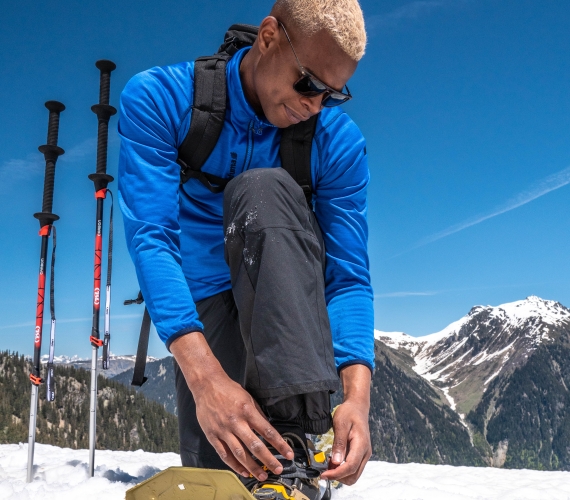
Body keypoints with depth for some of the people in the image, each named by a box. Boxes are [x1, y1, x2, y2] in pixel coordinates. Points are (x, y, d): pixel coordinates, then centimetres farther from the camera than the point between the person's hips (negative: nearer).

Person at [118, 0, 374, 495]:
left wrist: (357, 394, -32)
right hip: (206, 308, 0)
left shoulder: (340, 141, -14)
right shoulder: (158, 100, -18)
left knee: (261, 189, -33)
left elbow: (349, 276, -15)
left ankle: (297, 438, -38)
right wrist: (205, 375, -40)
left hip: (292, 303, 1)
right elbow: (151, 237, -28)